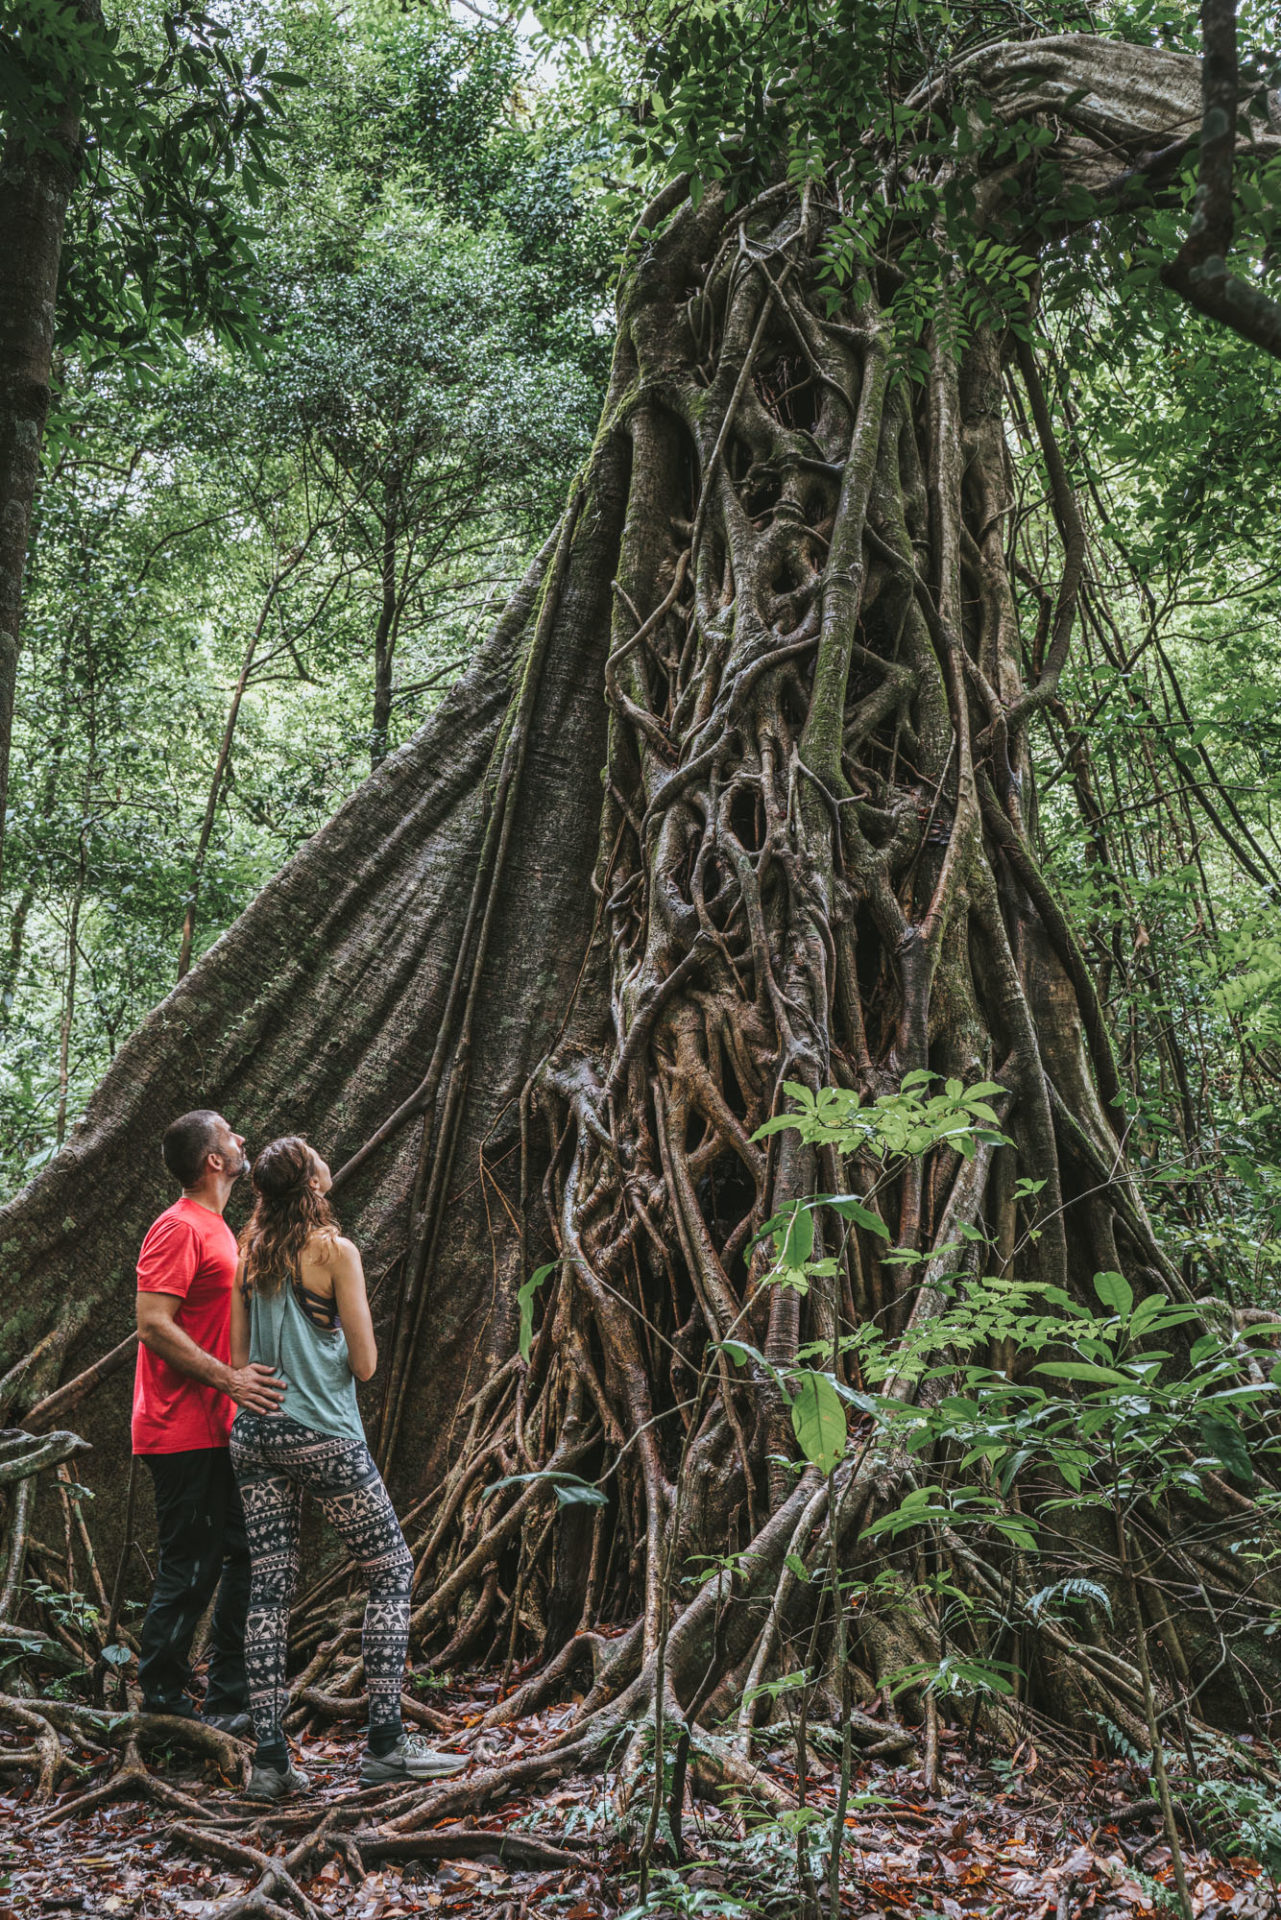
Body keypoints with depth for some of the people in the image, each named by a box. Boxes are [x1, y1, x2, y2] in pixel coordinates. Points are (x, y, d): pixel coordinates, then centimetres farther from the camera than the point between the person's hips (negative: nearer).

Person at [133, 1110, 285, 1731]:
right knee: (189, 1568, -3)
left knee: (242, 1556, 11)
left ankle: (230, 1701, 20)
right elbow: (153, 1325, -22)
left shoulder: (215, 1229, 17)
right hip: (183, 1433, -10)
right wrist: (228, 1379, -25)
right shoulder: (178, 1229, -14)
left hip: (217, 1431, 10)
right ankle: (163, 1699, 11)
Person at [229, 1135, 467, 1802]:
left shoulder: (250, 1253, 7)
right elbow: (364, 1365, -7)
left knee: (268, 1589, 7)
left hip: (254, 1434, 6)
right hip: (322, 1435, -6)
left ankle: (270, 1759, 7)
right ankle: (385, 1742, 6)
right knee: (391, 1572, 7)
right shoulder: (335, 1251, -10)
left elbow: (238, 1358, 10)